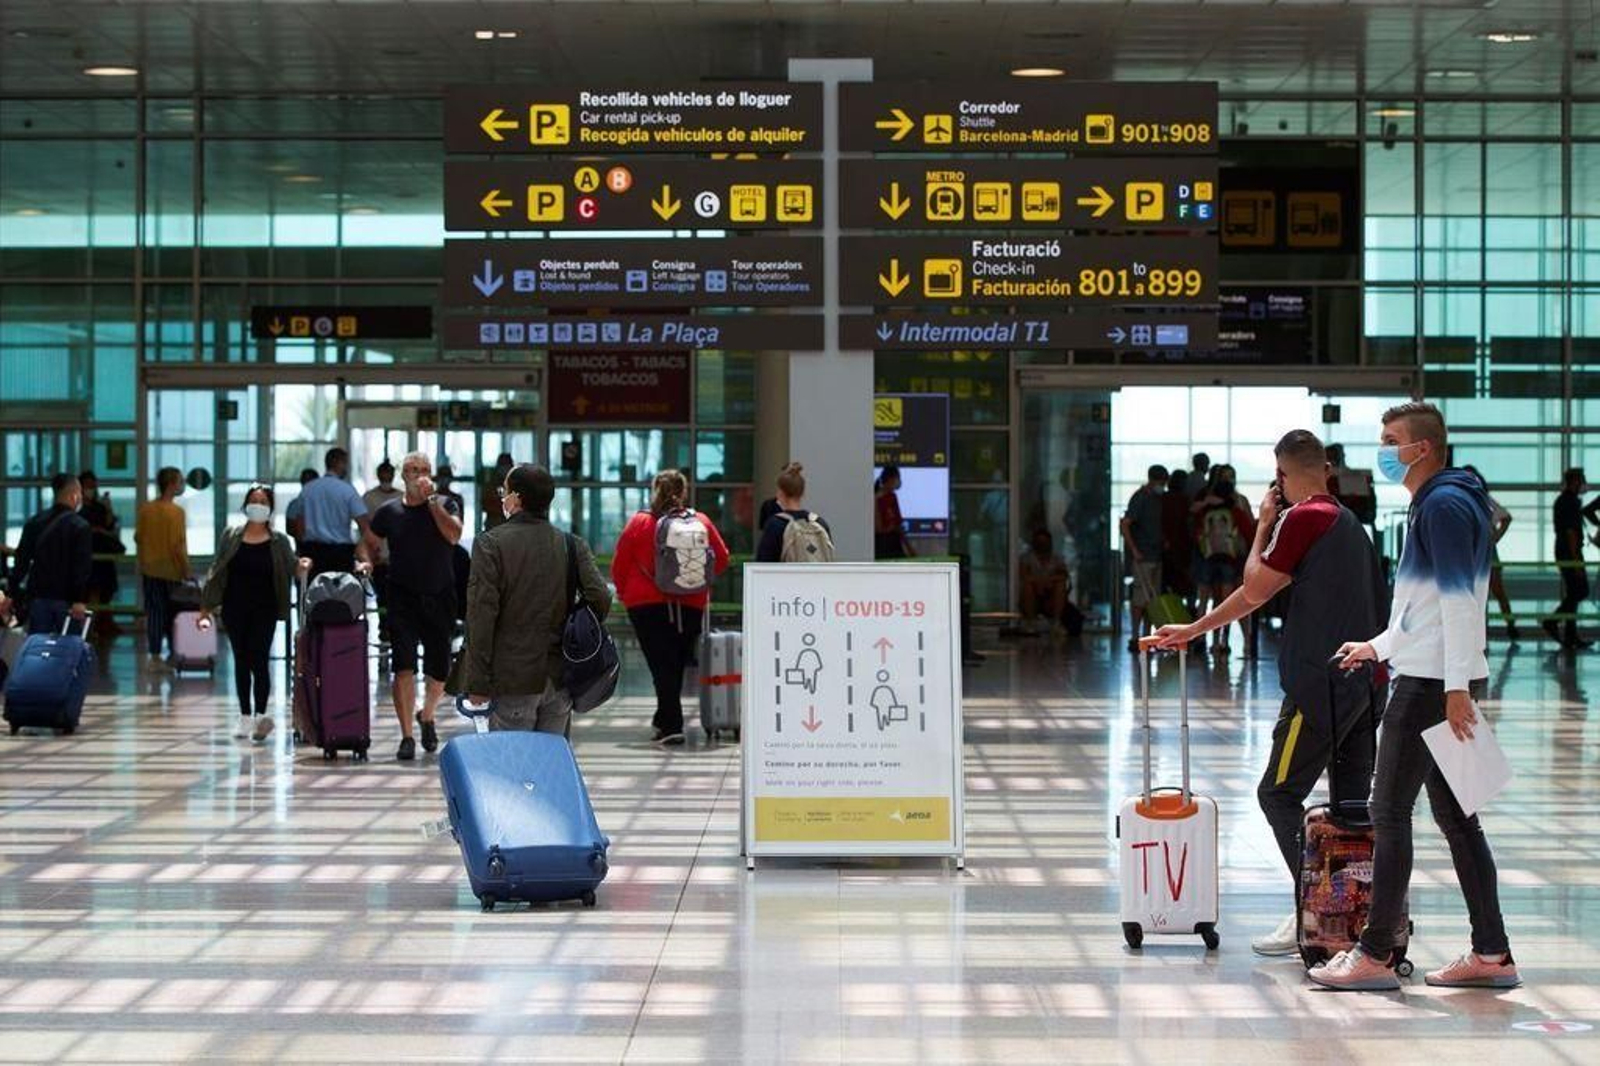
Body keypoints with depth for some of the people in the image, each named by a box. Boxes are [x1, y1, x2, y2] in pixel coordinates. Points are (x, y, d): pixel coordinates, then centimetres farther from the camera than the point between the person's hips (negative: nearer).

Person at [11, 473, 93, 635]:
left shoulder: (34, 522, 8)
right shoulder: (80, 526, -9)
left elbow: (21, 559, 9)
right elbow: (83, 566, -16)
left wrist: (12, 592, 11)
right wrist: (80, 600, -21)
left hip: (38, 595, 5)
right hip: (66, 597, -5)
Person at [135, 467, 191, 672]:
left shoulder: (145, 509, 0)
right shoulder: (176, 512, -17)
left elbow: (138, 537, 6)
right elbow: (178, 545, -18)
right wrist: (186, 571, -10)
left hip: (150, 568, 5)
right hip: (171, 570, -5)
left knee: (154, 611, 9)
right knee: (173, 614, 8)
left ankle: (155, 656, 9)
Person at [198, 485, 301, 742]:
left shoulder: (279, 541, 2)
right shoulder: (230, 536, 5)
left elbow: (291, 567, -4)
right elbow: (216, 572, 6)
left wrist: (301, 566, -28)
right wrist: (206, 607, 2)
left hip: (264, 610, -2)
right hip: (234, 609, 2)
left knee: (258, 660, -11)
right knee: (241, 661, 8)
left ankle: (260, 714, -14)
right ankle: (245, 716, 15)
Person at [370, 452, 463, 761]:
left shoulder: (445, 505, 2)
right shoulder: (389, 511, 6)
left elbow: (453, 535, -16)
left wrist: (432, 499, -17)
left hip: (439, 598, 1)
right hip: (403, 599, 0)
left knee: (439, 671, 8)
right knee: (404, 667, -12)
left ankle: (426, 716, 37)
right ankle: (407, 737, -10)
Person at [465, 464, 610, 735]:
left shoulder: (490, 544, -7)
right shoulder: (573, 545, 3)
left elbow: (481, 615, -10)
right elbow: (601, 599, -6)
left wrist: (478, 683, -8)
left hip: (514, 680, -4)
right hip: (561, 679, 4)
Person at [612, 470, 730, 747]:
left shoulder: (639, 522, -5)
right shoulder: (701, 522, -1)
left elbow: (619, 565, 1)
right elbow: (721, 559, 8)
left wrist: (623, 592, 18)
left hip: (647, 603, -2)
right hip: (691, 606, 2)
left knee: (662, 665, -2)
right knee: (677, 664, 16)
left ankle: (672, 727, -12)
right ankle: (664, 721, 25)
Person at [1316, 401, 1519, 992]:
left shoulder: (1443, 505, -13)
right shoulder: (1437, 503, 19)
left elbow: (1459, 599, -21)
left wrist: (1456, 686, -24)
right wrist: (1380, 646, 32)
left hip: (1432, 683, -10)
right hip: (1438, 681, 10)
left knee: (1390, 814, -6)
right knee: (1455, 816, 10)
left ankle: (1376, 956, -3)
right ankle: (1491, 954, 12)